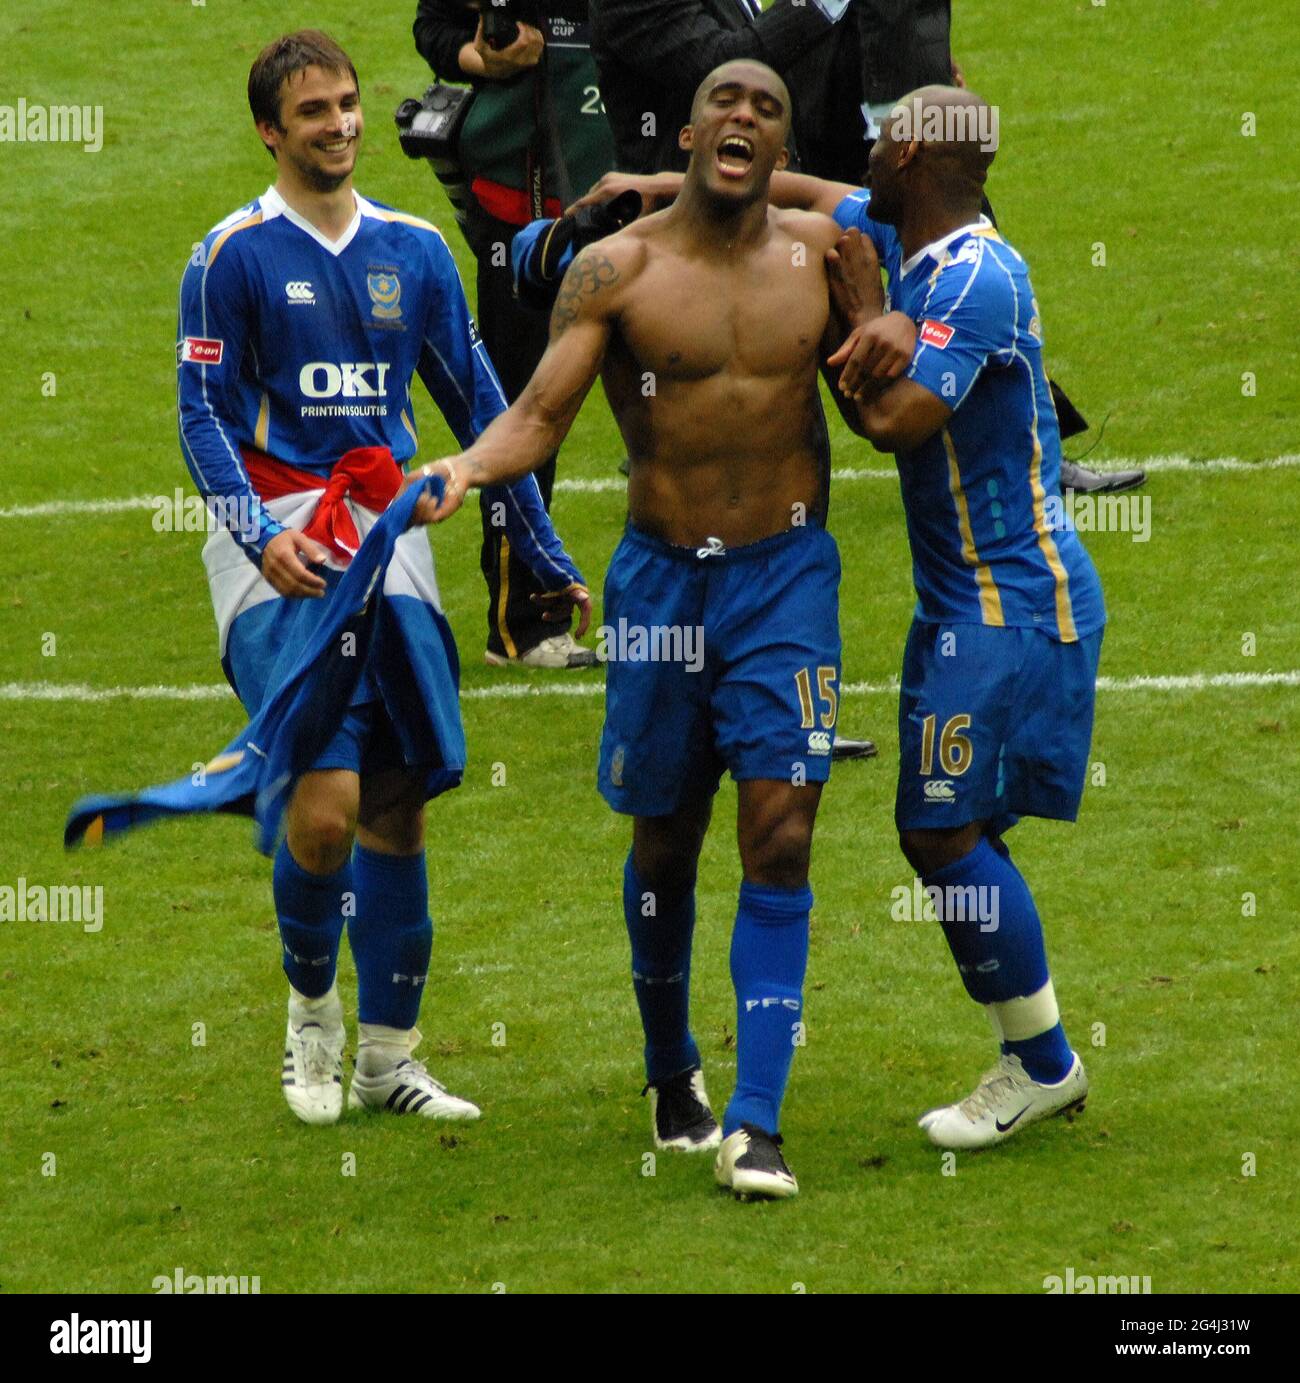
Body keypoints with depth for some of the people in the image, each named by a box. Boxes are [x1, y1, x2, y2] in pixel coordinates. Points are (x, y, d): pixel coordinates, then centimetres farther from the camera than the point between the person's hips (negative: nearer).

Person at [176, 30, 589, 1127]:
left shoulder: (414, 251, 12)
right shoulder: (234, 255, -2)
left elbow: (478, 404, 18)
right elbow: (203, 416, -4)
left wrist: (548, 558, 18)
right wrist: (262, 535, -21)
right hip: (284, 557, -5)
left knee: (399, 801, 5)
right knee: (326, 801, -17)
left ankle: (388, 1055, 16)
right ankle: (311, 1005, 8)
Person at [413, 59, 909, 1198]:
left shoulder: (819, 250, 3)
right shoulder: (616, 270, -5)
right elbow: (540, 412, -12)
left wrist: (893, 339, -6)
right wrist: (466, 466, -32)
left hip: (786, 575, 0)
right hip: (662, 577, 0)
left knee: (781, 837, -11)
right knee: (665, 842, 10)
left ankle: (755, 1124, -13)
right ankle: (672, 1073, 34)